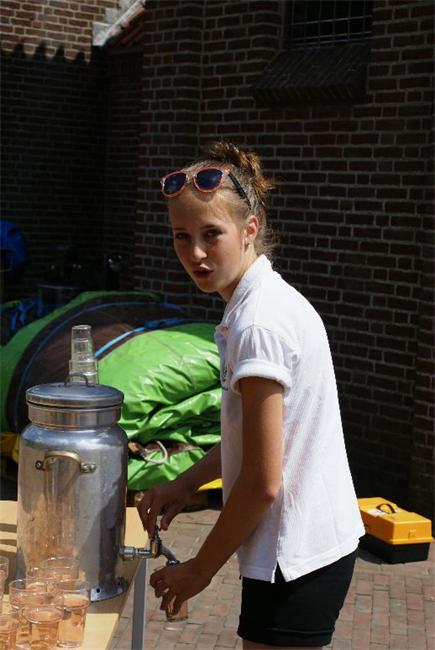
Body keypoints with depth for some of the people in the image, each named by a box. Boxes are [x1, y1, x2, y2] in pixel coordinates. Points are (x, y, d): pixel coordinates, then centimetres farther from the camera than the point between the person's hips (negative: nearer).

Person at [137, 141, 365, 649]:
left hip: (295, 559, -9)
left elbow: (263, 482, -20)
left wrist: (200, 568, -9)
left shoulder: (259, 321, -22)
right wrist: (186, 483, 8)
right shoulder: (271, 301, 7)